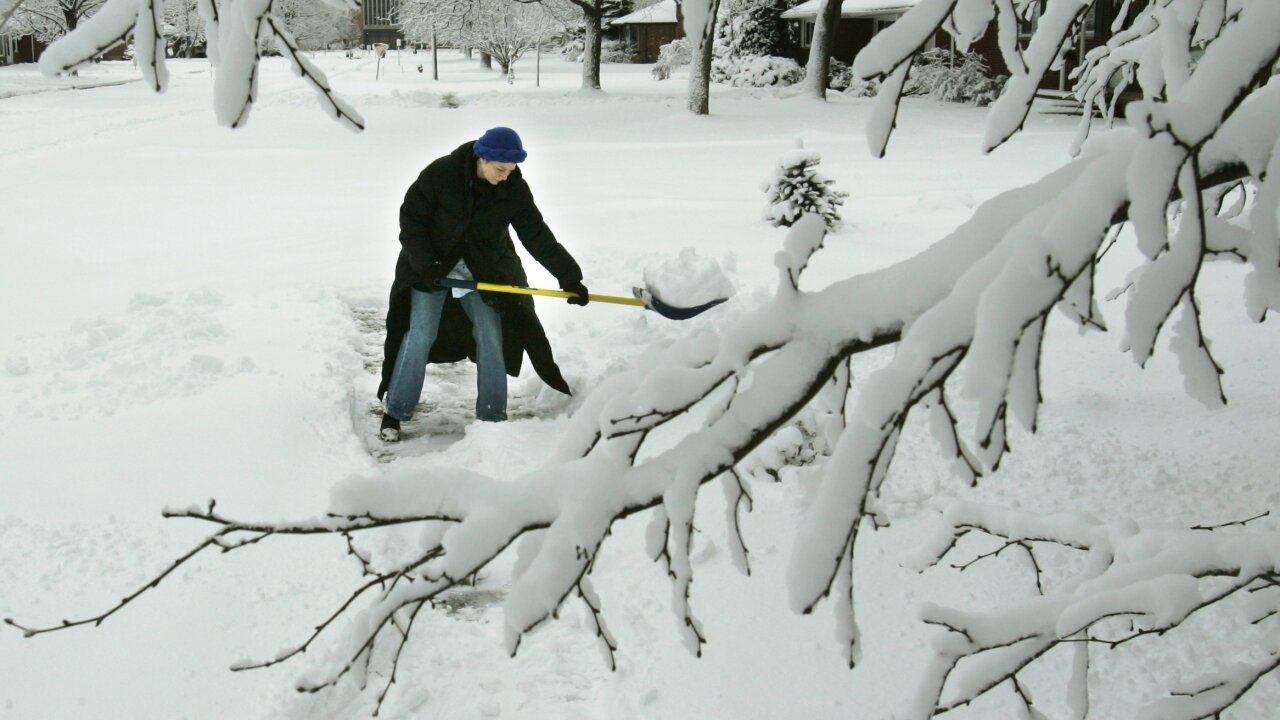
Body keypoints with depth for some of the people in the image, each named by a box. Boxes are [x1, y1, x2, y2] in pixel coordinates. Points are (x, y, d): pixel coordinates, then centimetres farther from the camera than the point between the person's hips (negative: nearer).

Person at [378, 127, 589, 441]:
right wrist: (424, 265, -20)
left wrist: (569, 276, -15)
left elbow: (537, 236, -11)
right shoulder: (441, 174, -22)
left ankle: (493, 416, 9)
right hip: (430, 266, -2)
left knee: (491, 335, -3)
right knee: (420, 334, -7)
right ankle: (394, 413, 4)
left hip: (484, 270, 3)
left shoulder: (514, 190, -14)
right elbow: (411, 218, -14)